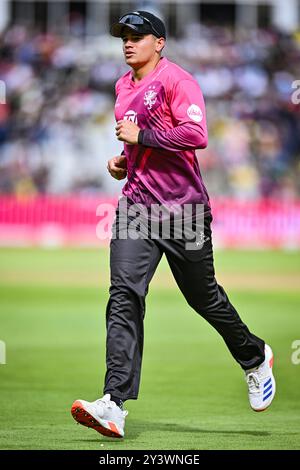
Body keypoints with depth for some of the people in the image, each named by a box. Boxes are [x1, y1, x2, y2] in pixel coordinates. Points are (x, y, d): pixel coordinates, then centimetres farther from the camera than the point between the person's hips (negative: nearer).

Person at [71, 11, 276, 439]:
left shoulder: (176, 80, -10)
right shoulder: (124, 87, 16)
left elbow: (196, 135, -23)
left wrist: (141, 136, -19)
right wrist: (123, 161, 12)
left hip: (182, 206, -6)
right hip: (137, 204, 6)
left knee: (203, 296, 8)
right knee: (124, 295, -11)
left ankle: (255, 357, 38)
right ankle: (115, 404, -21)